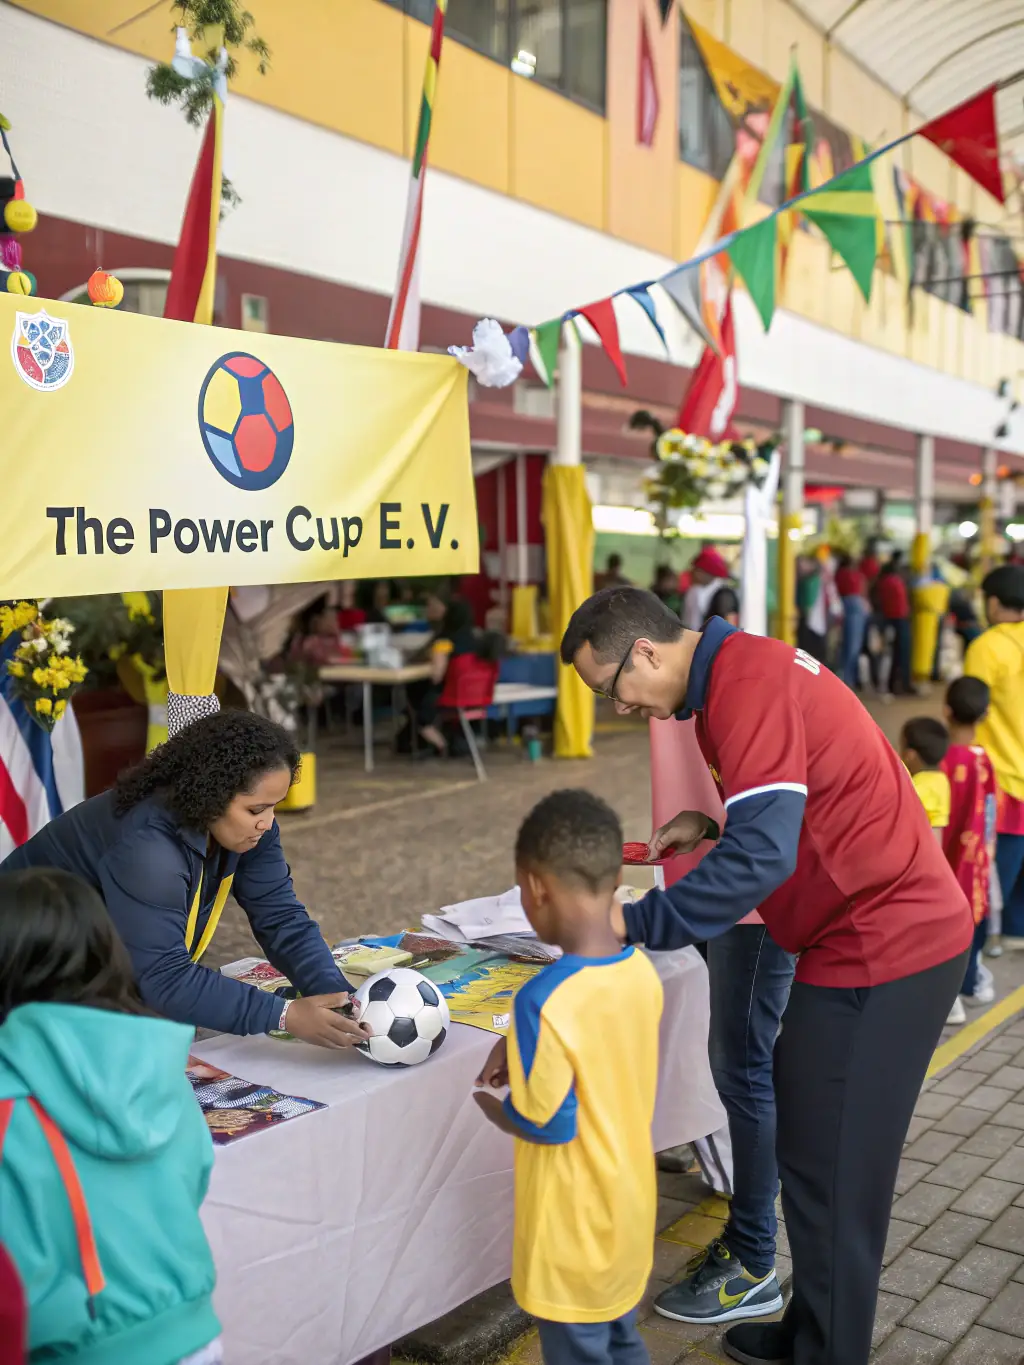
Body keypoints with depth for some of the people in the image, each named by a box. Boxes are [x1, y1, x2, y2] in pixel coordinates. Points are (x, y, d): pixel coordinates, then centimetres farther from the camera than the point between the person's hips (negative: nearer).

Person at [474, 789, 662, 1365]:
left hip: (575, 1228, -7)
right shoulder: (643, 972, -7)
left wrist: (487, 1100, -5)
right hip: (630, 1209, 7)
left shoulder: (546, 1000, -30)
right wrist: (522, 1050, 4)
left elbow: (547, 1125, -22)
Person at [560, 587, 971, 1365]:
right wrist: (716, 824, 9)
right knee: (818, 1155, 18)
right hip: (896, 930, 10)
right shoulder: (743, 671, 9)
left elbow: (761, 856, -29)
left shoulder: (748, 686, -22)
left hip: (881, 947, -10)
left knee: (830, 1171, 1)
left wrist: (635, 924, -24)